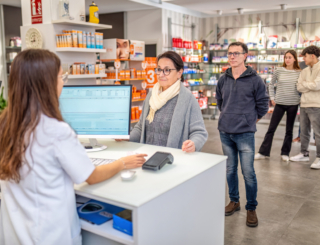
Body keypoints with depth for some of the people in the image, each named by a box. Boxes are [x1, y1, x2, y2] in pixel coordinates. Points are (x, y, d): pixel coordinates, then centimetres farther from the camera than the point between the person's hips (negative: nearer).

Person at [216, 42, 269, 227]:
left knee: (248, 173, -1)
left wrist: (251, 119, 8)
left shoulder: (254, 79, -7)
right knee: (230, 170, 14)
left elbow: (263, 104, 1)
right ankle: (234, 201, 32)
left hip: (245, 134, -4)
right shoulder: (223, 79, 4)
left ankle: (251, 208, 17)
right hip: (225, 132, 4)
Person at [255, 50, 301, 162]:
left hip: (293, 104, 0)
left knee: (289, 130, 9)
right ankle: (263, 152, 9)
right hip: (280, 104, 0)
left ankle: (285, 153, 20)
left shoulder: (299, 73, -1)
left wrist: (301, 99, -1)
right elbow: (271, 84, 10)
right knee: (271, 128, 2)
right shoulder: (279, 71, -1)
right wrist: (272, 98, 4)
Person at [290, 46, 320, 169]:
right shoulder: (305, 71, 13)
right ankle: (304, 154, 26)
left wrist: (304, 84, -3)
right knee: (304, 131, 14)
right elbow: (299, 87, 4)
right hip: (304, 105, 7)